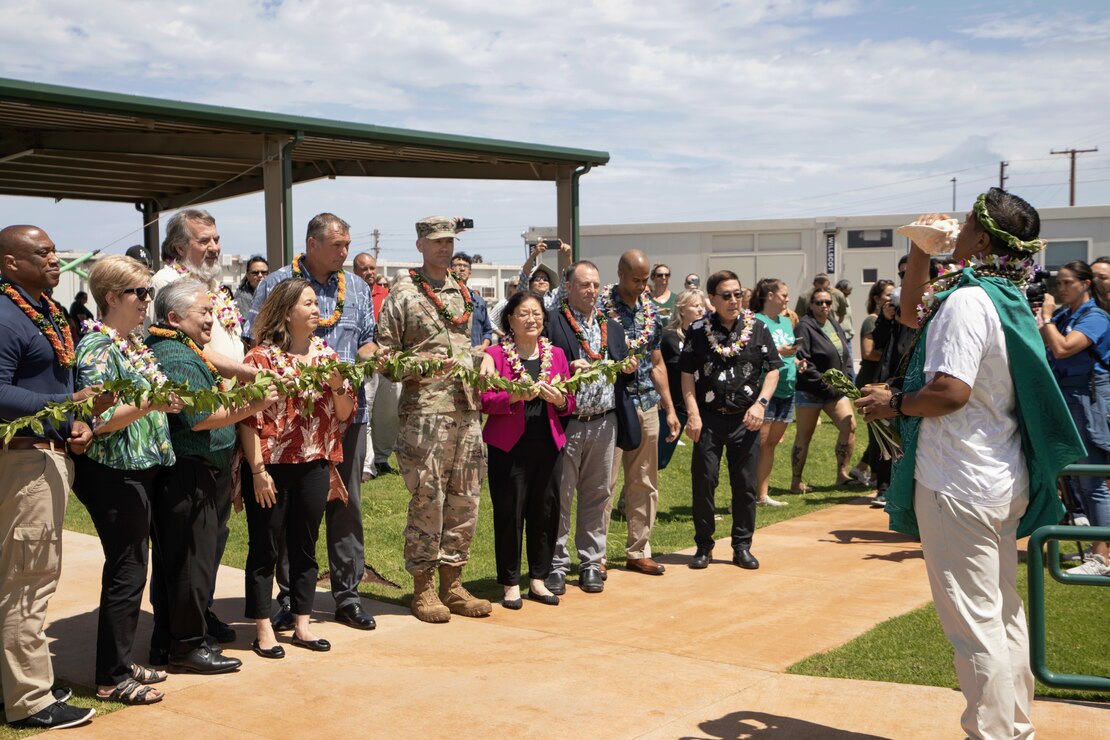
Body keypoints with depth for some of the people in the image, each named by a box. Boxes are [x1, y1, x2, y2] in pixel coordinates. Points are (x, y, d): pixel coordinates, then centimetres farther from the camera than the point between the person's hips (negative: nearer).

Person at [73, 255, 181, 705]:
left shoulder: (134, 340, 11)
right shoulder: (98, 347, -15)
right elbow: (98, 421, -22)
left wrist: (170, 398, 10)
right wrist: (150, 405, -31)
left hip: (138, 469, 9)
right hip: (112, 474, -9)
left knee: (131, 567, 15)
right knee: (126, 572, -2)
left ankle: (123, 663, 27)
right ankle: (112, 679, 10)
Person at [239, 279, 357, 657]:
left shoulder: (327, 354, 7)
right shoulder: (261, 357, -8)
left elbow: (344, 413, 9)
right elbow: (248, 419, -10)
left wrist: (338, 384, -10)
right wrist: (258, 471, -14)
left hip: (315, 466, 5)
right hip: (271, 468, -5)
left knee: (305, 547, 13)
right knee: (265, 549, 5)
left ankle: (302, 624, 25)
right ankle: (263, 630, 16)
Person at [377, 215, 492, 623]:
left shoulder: (463, 293, 17)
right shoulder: (403, 294, -1)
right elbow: (385, 355, -4)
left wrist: (482, 360, 9)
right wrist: (418, 364, -19)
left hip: (467, 408, 6)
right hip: (424, 410, -6)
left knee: (464, 499, 8)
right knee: (427, 499, -3)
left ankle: (452, 584, 18)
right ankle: (423, 587, 9)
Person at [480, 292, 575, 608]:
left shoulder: (556, 354, 13)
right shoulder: (496, 355, 0)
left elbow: (571, 402, 14)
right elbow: (485, 400, -7)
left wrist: (559, 399, -7)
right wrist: (517, 395, -21)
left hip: (548, 444, 4)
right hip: (509, 446, -4)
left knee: (546, 511, 5)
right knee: (509, 514, -2)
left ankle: (538, 579, 20)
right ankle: (511, 584, 11)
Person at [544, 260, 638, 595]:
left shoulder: (612, 327, 17)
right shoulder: (550, 322, -2)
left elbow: (624, 377, 20)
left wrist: (628, 369, -2)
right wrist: (567, 370, -22)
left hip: (605, 423, 5)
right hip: (566, 424, -5)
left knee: (598, 495, 9)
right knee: (559, 496, 1)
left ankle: (592, 563, 19)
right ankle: (556, 564, 11)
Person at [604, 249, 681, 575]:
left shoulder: (650, 310, 11)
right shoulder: (600, 307, -8)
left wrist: (670, 409, 15)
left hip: (647, 405, 6)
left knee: (645, 484, 11)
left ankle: (638, 551, 21)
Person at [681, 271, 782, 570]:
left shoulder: (757, 328, 4)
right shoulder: (699, 330, 2)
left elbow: (772, 369, 6)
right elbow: (687, 374, 2)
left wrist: (761, 403, -8)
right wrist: (693, 414, -7)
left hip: (745, 419, 1)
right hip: (709, 418, -1)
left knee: (746, 484, 5)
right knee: (703, 481, 0)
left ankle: (742, 546, 17)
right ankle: (704, 546, 13)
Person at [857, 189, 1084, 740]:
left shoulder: (968, 299, -18)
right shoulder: (1007, 298, 11)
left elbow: (950, 390, -29)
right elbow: (913, 313, 23)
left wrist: (895, 404, -12)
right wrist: (920, 252, 13)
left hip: (958, 486, -10)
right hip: (1005, 482, 10)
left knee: (974, 622, -2)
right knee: (1003, 611, 18)